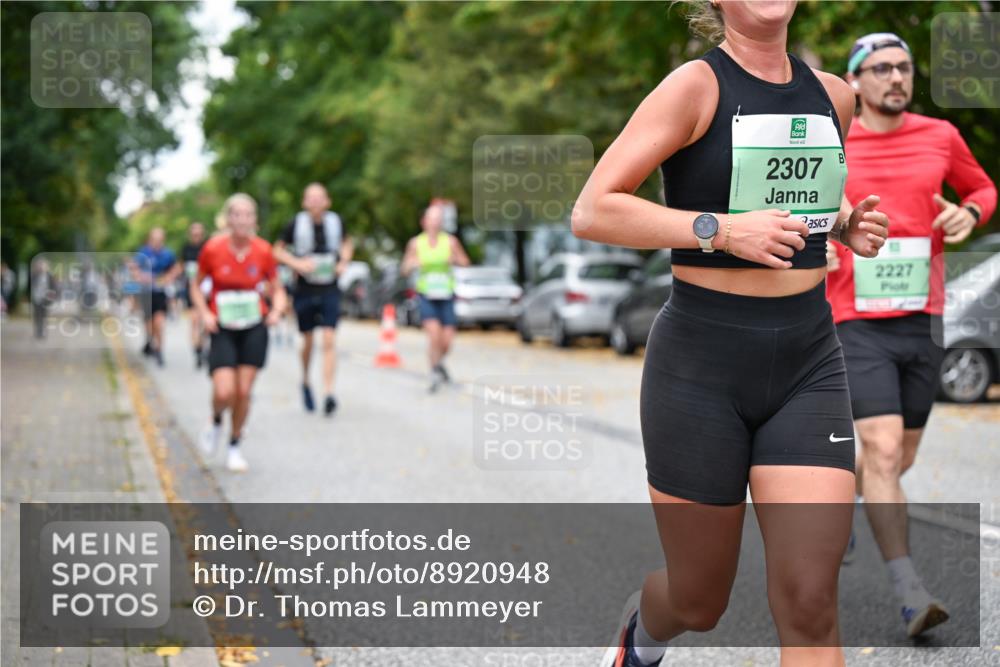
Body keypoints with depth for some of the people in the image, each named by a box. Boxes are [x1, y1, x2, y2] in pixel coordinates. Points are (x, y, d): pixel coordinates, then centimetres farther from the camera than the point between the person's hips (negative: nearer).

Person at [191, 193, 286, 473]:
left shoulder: (263, 251, -4)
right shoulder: (213, 249, -8)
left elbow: (277, 289, 7)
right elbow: (196, 285, 6)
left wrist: (276, 310, -12)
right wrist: (204, 314, -8)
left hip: (254, 328, 1)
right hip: (222, 329, -1)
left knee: (244, 392, 0)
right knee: (224, 392, -14)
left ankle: (235, 447, 21)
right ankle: (216, 422, 22)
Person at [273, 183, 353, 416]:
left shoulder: (336, 221, 0)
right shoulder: (297, 224, -7)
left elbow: (347, 244, 19)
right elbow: (278, 250, 2)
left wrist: (343, 262, 0)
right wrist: (297, 263, -15)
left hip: (329, 290, 1)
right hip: (305, 290, -1)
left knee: (328, 341, -10)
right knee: (308, 342, 10)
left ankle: (328, 394, -14)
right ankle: (306, 382, 37)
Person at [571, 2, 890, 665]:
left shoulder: (834, 95, 8)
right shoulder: (697, 86, -9)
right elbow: (592, 212, -14)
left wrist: (849, 222, 6)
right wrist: (717, 229, -23)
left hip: (809, 361, 4)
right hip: (702, 361, -4)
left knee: (810, 602, -9)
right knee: (699, 604, 11)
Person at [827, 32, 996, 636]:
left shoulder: (941, 137, 6)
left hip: (923, 321, 4)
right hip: (858, 322, -4)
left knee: (898, 457, 13)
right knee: (884, 450, -16)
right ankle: (910, 593, -14)